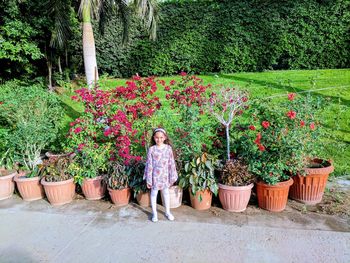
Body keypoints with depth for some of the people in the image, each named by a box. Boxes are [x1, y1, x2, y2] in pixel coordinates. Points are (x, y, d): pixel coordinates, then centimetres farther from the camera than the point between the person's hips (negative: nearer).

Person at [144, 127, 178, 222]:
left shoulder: (168, 148, -6)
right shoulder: (151, 149, -10)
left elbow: (171, 163, -1)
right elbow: (149, 165, -8)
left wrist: (172, 177, 0)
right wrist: (148, 179, -8)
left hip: (165, 176, 2)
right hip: (155, 176, -1)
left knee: (166, 193, 16)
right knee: (154, 194, 11)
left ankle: (168, 212, 33)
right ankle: (154, 213, 28)